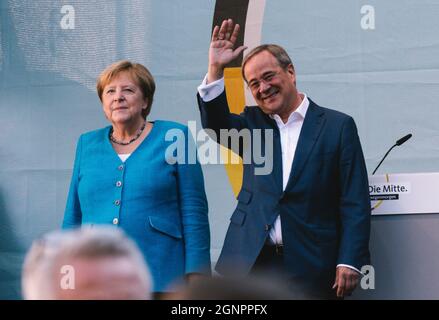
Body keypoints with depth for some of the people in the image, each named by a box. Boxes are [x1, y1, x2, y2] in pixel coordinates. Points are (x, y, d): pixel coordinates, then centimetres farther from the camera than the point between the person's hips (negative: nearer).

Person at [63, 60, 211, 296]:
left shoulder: (174, 137, 2)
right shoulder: (87, 144, 12)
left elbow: (194, 213, -2)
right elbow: (73, 217, 14)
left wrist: (195, 276, -9)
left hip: (159, 278, -3)